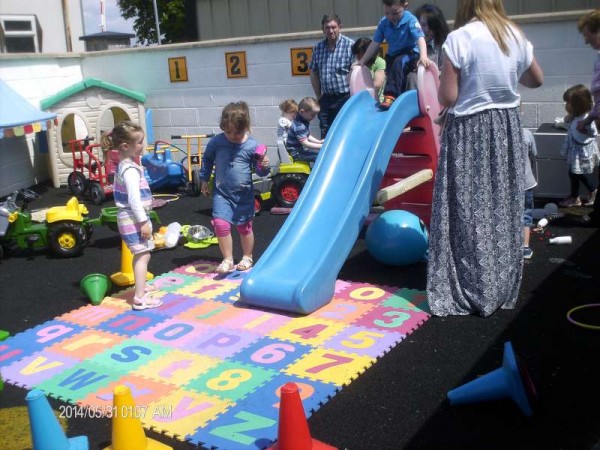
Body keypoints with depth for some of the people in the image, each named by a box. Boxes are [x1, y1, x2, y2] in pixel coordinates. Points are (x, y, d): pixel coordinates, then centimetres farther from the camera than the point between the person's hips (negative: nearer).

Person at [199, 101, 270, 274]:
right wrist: (204, 179, 11)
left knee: (244, 226, 12)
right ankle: (228, 260, 4)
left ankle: (247, 258, 33)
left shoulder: (252, 146, -12)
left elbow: (259, 170, -3)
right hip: (221, 192, 1)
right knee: (221, 224, -12)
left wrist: (263, 167, -26)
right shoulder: (216, 142, -9)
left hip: (244, 194, 0)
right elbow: (207, 159, 9)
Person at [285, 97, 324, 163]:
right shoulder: (299, 126, -25)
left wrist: (319, 142, 9)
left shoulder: (305, 121, 6)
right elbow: (305, 143, -27)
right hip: (297, 153, -11)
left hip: (302, 149, 11)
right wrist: (321, 146, -24)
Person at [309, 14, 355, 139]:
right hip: (326, 99, 5)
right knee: (325, 136, 11)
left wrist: (352, 95, -11)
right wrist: (318, 95, 11)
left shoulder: (350, 45, -9)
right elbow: (313, 72, 14)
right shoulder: (318, 47, 6)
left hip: (345, 98, -5)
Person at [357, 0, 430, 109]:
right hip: (392, 56, 6)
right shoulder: (383, 22, -2)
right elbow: (375, 43, 4)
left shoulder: (410, 20, -16)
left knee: (398, 62, -34)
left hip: (411, 54, -6)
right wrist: (362, 61, 5)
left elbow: (420, 38, -28)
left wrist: (423, 56, -46)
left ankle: (390, 95, -37)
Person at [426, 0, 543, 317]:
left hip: (470, 131, -5)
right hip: (507, 128, 6)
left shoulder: (459, 38, -14)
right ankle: (503, 288, 23)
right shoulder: (515, 35, 3)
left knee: (470, 214, 2)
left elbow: (447, 97, -15)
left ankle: (473, 292, 8)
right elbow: (536, 79, 17)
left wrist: (441, 84, 5)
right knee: (504, 211, 12)